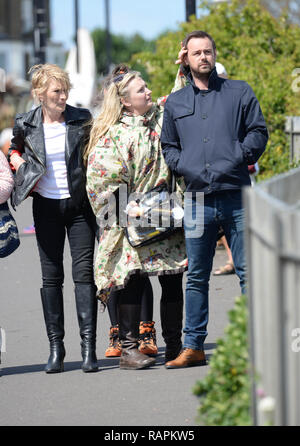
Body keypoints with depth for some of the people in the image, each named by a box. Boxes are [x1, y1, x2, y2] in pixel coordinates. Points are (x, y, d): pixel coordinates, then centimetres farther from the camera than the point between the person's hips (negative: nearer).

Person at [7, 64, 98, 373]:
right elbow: (14, 150, 19)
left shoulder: (81, 119, -3)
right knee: (51, 276, 3)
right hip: (46, 206, 1)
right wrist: (20, 165, 0)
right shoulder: (26, 124, -1)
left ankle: (88, 346, -5)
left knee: (84, 273, -6)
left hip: (78, 204, -1)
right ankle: (56, 346, 9)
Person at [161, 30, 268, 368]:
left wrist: (238, 159, -8)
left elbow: (258, 133, 5)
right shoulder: (175, 103, 16)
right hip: (197, 198, 2)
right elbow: (168, 147, 18)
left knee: (248, 272, -2)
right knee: (196, 277, 7)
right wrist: (186, 167, 0)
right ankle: (193, 347, 12)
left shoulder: (239, 92, 9)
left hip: (236, 196, -2)